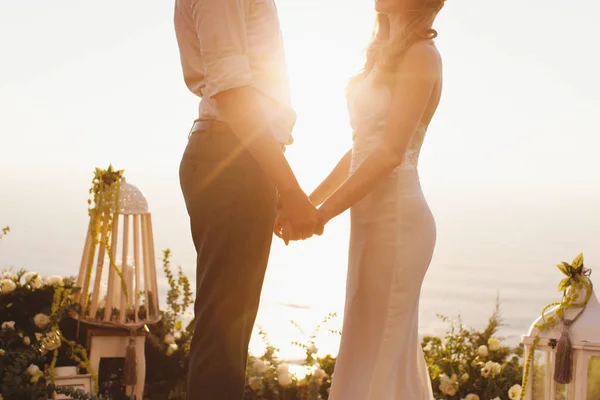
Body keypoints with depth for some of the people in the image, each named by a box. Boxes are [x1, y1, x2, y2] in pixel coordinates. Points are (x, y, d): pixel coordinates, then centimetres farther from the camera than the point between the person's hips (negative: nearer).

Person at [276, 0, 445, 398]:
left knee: (378, 355, -4)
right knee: (390, 353, 13)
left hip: (396, 219, -8)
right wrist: (307, 201, 12)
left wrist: (321, 214, -17)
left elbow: (390, 152, -17)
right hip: (374, 217, 8)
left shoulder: (421, 53, -9)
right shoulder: (387, 54, 17)